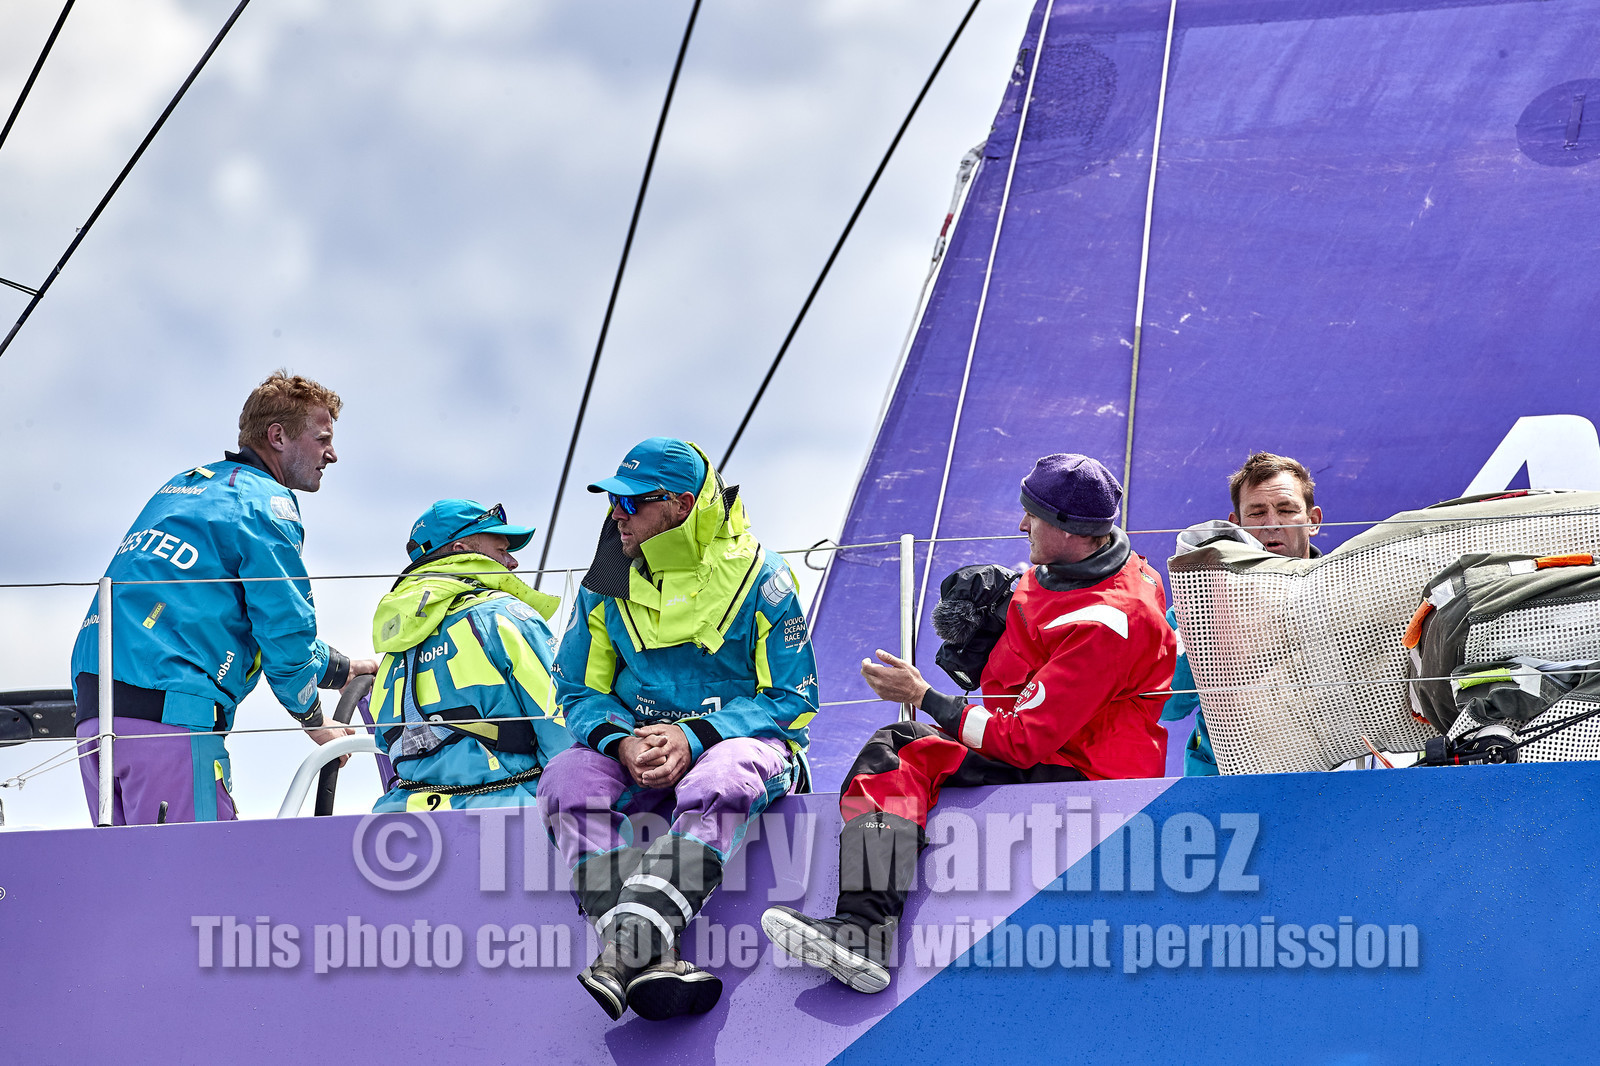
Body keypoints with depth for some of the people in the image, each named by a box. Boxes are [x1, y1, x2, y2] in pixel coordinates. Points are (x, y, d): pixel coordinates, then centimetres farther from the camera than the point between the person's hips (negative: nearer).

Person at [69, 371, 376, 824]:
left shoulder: (184, 485, 27)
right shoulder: (265, 501, -1)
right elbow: (285, 632, -4)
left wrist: (340, 668, 39)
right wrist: (312, 718, 13)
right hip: (169, 712, -9)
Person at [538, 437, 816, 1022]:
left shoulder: (757, 578, -4)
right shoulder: (607, 585, 8)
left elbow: (791, 700, -5)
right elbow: (580, 691, 8)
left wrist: (694, 738, -21)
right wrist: (623, 745, -16)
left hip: (742, 741, -4)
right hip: (637, 752, 4)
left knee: (722, 777, -41)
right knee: (567, 776, -30)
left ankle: (629, 942, -56)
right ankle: (650, 958, -47)